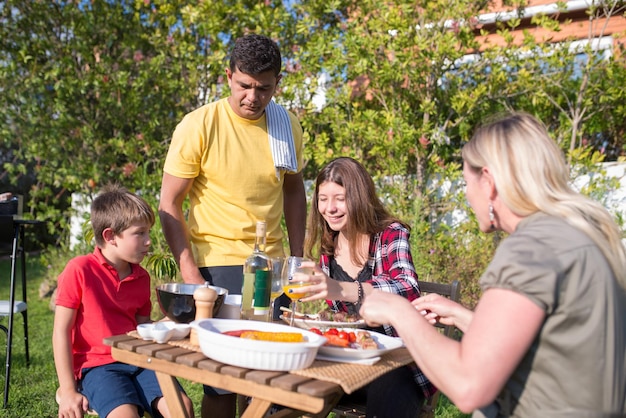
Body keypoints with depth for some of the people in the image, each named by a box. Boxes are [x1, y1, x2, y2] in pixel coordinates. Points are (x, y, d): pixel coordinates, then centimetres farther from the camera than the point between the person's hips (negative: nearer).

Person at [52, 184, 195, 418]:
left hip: (138, 362, 5)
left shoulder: (142, 277, 8)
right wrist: (68, 391, -7)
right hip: (96, 366, -4)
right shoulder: (79, 270, -8)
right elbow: (61, 331, -6)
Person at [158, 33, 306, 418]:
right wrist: (190, 274, -15)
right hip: (218, 263, -4)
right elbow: (169, 205, -8)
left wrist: (298, 256, 9)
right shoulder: (198, 126, -11)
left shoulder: (288, 126, 2)